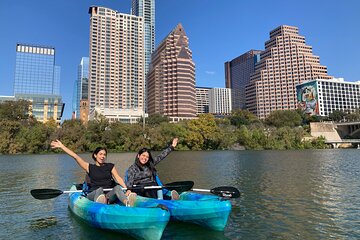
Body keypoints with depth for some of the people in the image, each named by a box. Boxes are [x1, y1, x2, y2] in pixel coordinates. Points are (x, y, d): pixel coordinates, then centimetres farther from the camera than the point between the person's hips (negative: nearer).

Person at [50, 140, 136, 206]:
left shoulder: (110, 166, 16)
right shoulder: (90, 167, 14)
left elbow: (118, 178, 3)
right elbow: (75, 156, 8)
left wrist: (127, 189, -12)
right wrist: (61, 146, 4)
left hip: (109, 196, 0)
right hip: (93, 195, 0)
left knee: (117, 187, -32)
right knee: (100, 189, -35)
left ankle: (127, 203, -65)